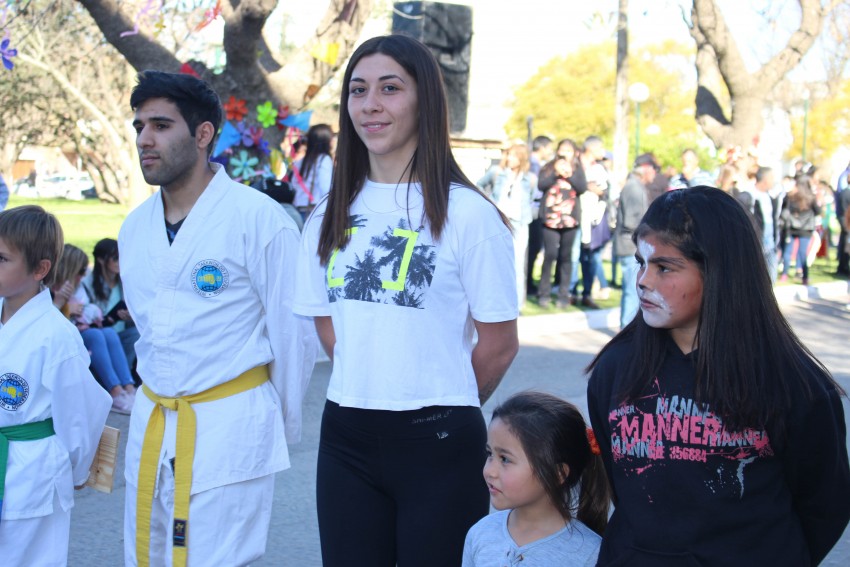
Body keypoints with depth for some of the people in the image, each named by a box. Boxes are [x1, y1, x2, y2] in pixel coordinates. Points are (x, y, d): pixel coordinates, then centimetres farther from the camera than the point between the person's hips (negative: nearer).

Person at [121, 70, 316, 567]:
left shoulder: (258, 218, -12)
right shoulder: (134, 228, 9)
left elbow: (292, 331, -7)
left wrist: (285, 425, 0)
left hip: (230, 427, -6)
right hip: (151, 426, 7)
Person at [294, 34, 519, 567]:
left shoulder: (467, 213, -9)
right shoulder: (331, 215, 7)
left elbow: (499, 343, -5)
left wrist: (446, 404, 5)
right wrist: (367, 389, 8)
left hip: (439, 444, -5)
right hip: (347, 437, 5)